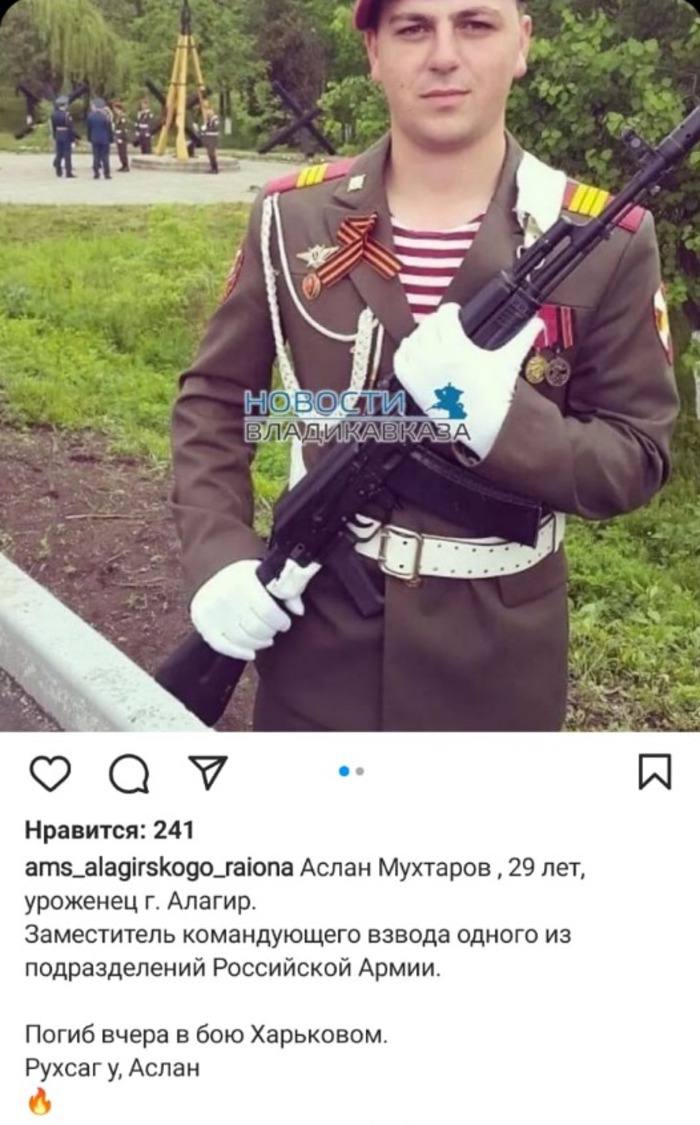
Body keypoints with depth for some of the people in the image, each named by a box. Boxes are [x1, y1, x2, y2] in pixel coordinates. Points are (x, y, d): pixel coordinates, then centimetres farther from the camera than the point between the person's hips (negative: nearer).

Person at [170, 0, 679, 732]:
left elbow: (637, 460, -7)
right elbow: (213, 399, 3)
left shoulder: (606, 243, -8)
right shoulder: (292, 216, -3)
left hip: (494, 650, 0)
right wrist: (218, 557, -11)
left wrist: (500, 418, -26)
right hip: (315, 624, 1)